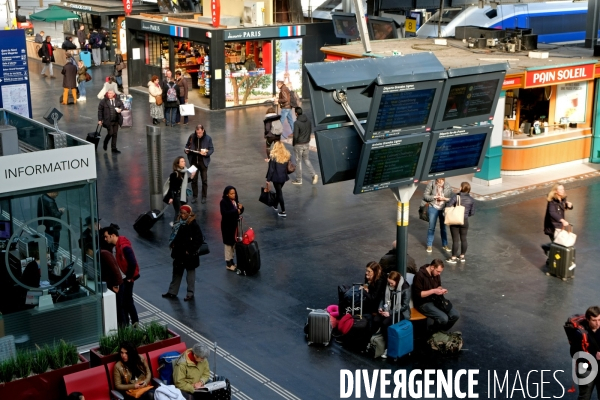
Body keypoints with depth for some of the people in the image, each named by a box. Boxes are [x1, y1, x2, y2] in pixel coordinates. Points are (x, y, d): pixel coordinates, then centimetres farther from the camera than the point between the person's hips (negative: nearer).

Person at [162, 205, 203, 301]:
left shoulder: (193, 225, -18)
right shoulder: (178, 223, 2)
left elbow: (199, 239, -19)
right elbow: (174, 235, 16)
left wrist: (190, 250, -18)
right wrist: (172, 244, 1)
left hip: (189, 254, -7)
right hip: (178, 252, 7)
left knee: (190, 272, 8)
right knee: (177, 272, 17)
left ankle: (190, 293, 17)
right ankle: (172, 292, 27)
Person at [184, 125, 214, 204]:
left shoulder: (208, 138, -9)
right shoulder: (192, 137, -4)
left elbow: (212, 149, -4)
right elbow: (187, 145, 10)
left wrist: (206, 153, -23)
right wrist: (186, 150, -11)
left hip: (203, 162, -2)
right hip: (193, 161, 2)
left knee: (204, 180, 7)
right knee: (194, 180, 9)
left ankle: (204, 197, 19)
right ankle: (195, 196, 22)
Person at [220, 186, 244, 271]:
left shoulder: (236, 200, 5)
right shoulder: (223, 202, -15)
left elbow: (240, 211, 11)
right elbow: (225, 213, -26)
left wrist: (240, 208, -12)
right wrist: (236, 211, -26)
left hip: (235, 224, 7)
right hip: (227, 226, -7)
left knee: (234, 242, 14)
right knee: (228, 243, 2)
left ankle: (231, 260, 28)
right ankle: (228, 263, 12)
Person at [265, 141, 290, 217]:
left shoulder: (273, 157, -16)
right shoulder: (287, 156, -2)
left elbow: (271, 170, -15)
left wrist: (268, 180, -9)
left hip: (276, 177, -5)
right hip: (284, 177, 5)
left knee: (279, 193, 2)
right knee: (279, 191, 25)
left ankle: (283, 212, 2)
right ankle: (275, 205, 43)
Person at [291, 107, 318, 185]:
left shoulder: (296, 123, -22)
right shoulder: (308, 121, -1)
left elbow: (295, 135, -23)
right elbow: (310, 131, 9)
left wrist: (293, 144, -7)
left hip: (299, 145, -6)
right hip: (306, 144, 6)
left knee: (298, 161, 7)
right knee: (306, 159, 20)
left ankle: (298, 180, 17)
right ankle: (313, 175, 7)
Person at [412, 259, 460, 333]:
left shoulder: (436, 274, 4)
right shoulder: (420, 275, -20)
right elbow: (418, 294, -21)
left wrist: (441, 289, -3)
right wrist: (433, 291, -25)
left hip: (435, 299, 8)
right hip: (423, 303, -8)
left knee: (455, 315, -9)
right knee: (443, 318, -27)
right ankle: (432, 332, 2)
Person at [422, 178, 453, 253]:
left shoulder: (448, 186, -9)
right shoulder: (431, 184, -13)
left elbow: (451, 199, -2)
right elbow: (425, 195, -8)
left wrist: (444, 198, -20)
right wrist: (435, 197, -18)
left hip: (444, 209, 1)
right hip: (433, 208, -1)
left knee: (443, 227, 13)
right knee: (431, 227, 5)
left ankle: (445, 245, 28)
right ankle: (429, 245, 20)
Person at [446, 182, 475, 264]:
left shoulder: (456, 197, -14)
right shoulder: (471, 200, -4)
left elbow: (448, 207, -17)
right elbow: (472, 212, 2)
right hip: (465, 221, 3)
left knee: (455, 240, 4)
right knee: (463, 239, 16)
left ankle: (453, 258, 11)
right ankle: (462, 256, 28)